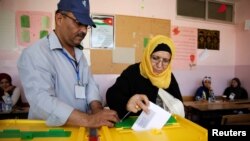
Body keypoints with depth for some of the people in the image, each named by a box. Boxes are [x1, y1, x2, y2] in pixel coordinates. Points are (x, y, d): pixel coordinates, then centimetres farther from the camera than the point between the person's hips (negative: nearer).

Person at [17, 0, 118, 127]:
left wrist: (97, 110, -13)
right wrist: (88, 120, -32)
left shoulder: (79, 53, 11)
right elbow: (42, 102, -24)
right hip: (50, 130, -5)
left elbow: (90, 84, 5)